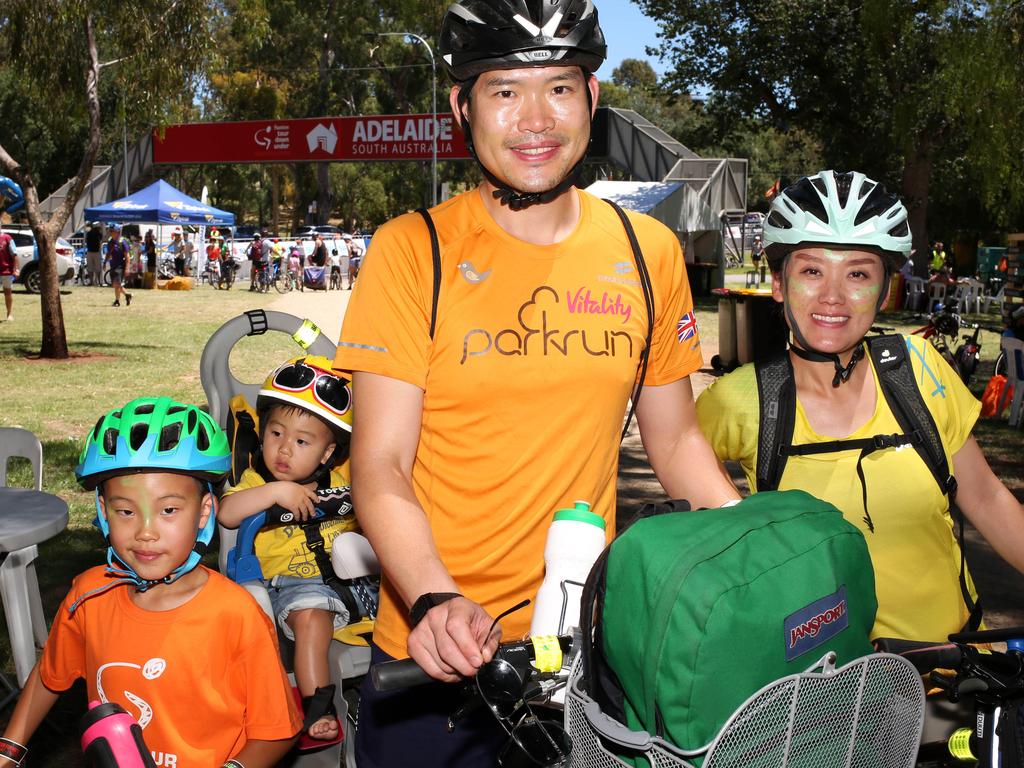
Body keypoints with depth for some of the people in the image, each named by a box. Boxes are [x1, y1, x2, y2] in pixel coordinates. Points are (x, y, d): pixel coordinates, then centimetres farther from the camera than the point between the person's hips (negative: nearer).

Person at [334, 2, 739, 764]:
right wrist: (436, 603, -27)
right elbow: (381, 468, -12)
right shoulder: (413, 250, -8)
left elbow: (675, 438, 9)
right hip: (439, 653, -2)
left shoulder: (649, 251, 0)